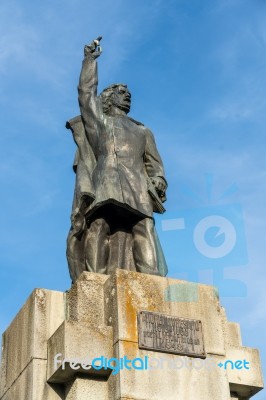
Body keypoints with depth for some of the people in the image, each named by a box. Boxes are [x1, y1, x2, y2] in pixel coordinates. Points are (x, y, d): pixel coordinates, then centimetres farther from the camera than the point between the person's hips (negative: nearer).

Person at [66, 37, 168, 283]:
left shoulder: (142, 131, 34)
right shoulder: (98, 120, 29)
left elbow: (154, 163, 25)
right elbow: (86, 91, 18)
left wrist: (159, 182, 4)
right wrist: (90, 58, 24)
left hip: (137, 191, 2)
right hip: (105, 187, -2)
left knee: (143, 234, -18)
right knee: (98, 231, -19)